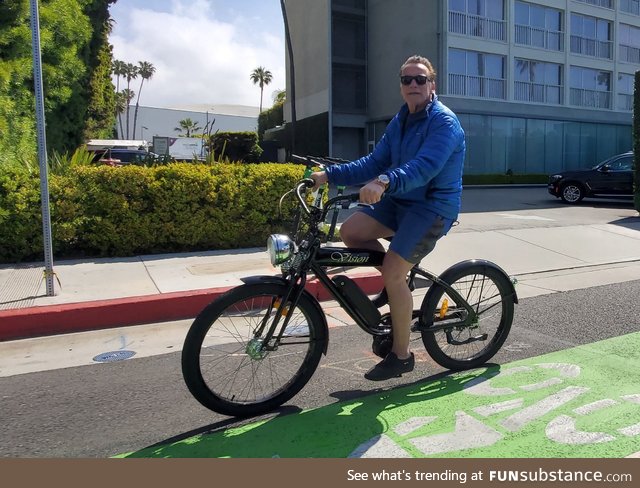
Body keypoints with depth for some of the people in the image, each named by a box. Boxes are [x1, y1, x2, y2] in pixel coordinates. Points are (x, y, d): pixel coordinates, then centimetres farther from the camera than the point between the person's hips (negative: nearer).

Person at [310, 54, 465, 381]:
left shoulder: (444, 121, -13)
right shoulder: (400, 121, 12)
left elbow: (425, 166, -31)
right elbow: (374, 163, 7)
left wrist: (384, 182, -48)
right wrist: (329, 175, -5)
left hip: (432, 206, -8)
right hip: (400, 200, 8)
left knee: (393, 273, -15)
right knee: (349, 231, -8)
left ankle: (401, 356, 4)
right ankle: (397, 290, 11)